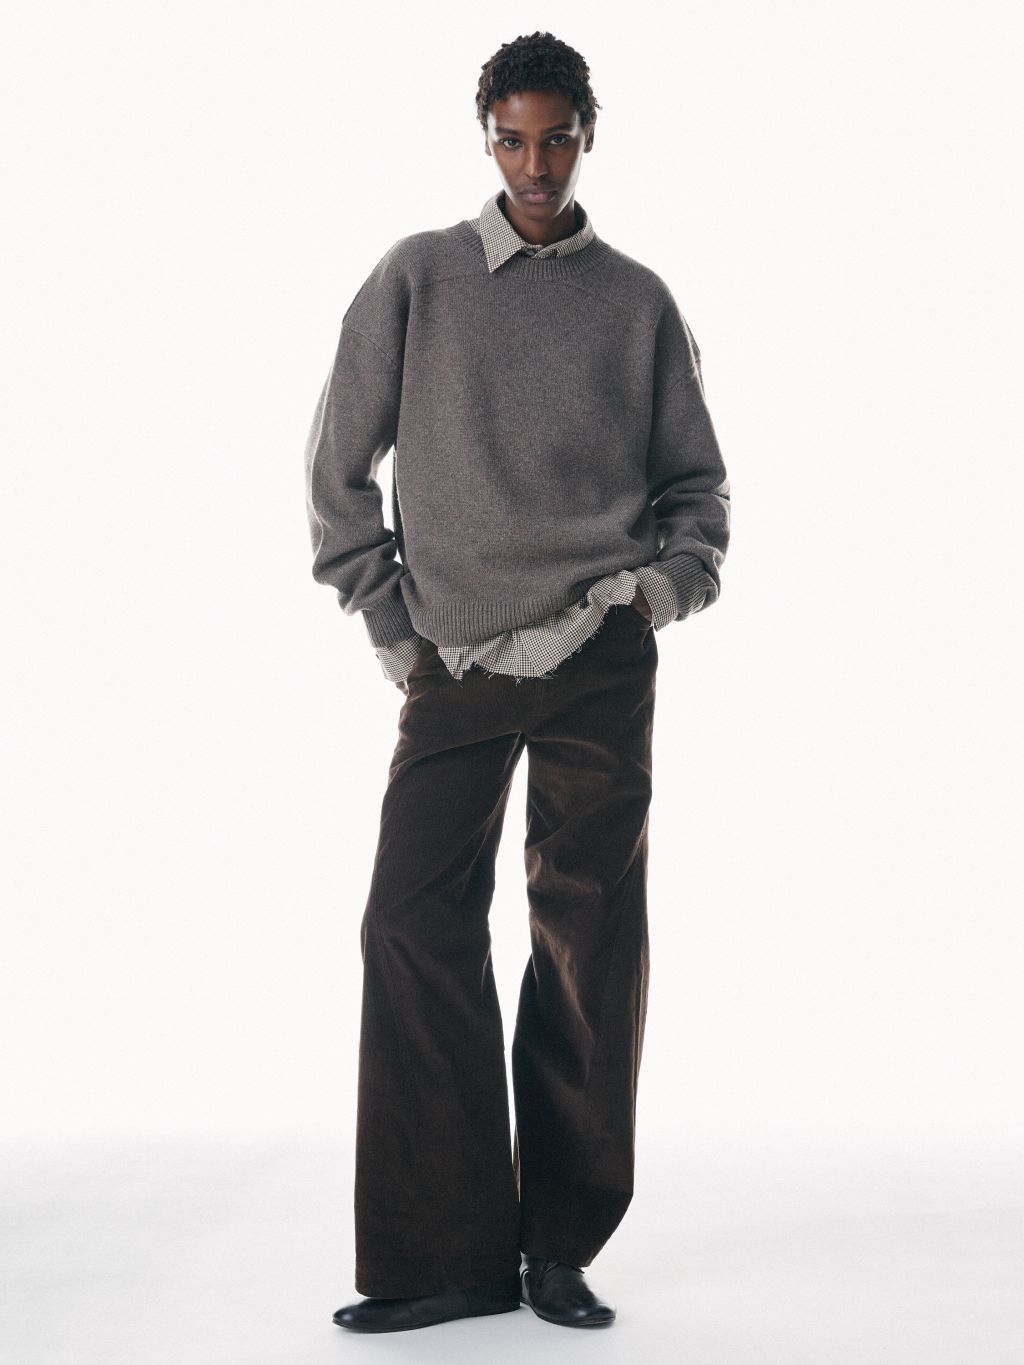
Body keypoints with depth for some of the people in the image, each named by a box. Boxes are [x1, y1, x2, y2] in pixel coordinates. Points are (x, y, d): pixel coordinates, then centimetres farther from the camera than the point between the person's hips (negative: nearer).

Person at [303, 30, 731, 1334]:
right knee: (414, 927, -6)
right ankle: (450, 1254, 4)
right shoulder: (415, 279, 7)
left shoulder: (638, 301, 10)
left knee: (591, 938, 0)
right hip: (454, 664, 0)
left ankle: (563, 1248, 12)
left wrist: (674, 579, -2)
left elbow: (696, 479, 16)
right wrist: (388, 624, 4)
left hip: (600, 660, 0)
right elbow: (337, 465, 9)